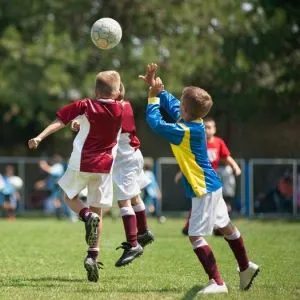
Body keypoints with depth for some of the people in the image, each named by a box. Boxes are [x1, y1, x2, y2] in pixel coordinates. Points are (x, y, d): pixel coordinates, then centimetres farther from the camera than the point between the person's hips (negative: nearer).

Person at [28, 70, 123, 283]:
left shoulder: (85, 106, -5)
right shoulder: (121, 109, 1)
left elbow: (60, 121, -13)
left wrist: (40, 137, -16)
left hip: (81, 163, -2)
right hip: (104, 166, 2)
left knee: (70, 197, 22)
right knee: (98, 210, 9)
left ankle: (87, 216, -12)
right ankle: (93, 255, -5)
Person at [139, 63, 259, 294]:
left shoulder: (185, 132, -25)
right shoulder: (193, 122, 0)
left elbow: (154, 122, -23)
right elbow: (171, 102, 15)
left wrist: (153, 95, -13)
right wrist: (156, 87, 7)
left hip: (203, 190, -10)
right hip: (212, 186, 10)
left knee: (196, 236, -10)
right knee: (225, 226, 23)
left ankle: (217, 282, -12)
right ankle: (246, 268, 39)